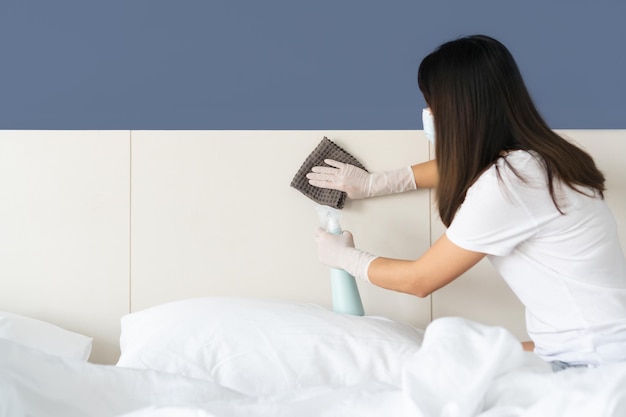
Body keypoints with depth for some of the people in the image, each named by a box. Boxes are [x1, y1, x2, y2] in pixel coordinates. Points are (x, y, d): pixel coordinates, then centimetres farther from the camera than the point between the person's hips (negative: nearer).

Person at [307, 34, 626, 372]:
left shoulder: (503, 185, -24)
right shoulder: (531, 157, 2)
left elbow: (418, 280, -10)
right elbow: (458, 168, 26)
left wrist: (344, 257, 6)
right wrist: (373, 183, 29)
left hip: (592, 364, -8)